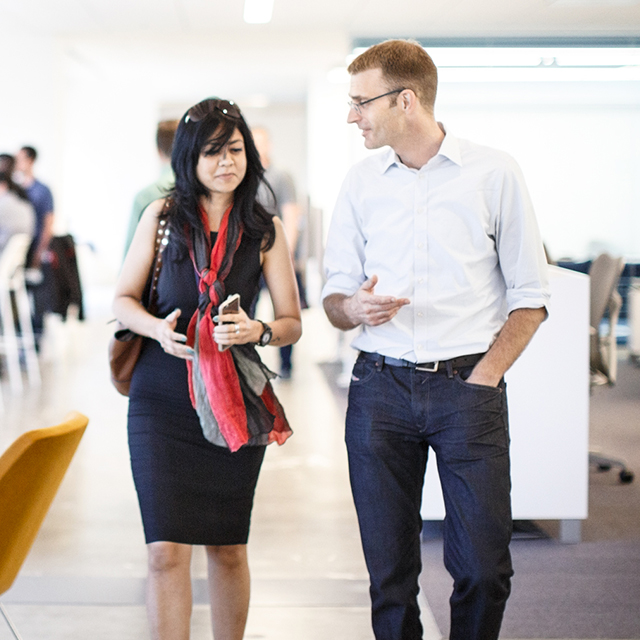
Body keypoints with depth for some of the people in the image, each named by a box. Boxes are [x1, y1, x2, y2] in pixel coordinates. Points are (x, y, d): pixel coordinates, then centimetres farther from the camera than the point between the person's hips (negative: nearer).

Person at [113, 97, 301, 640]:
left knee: (228, 550, 11)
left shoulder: (265, 229, 2)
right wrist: (158, 328, -14)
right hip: (161, 399, -1)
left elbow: (293, 323, 4)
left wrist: (256, 330, -17)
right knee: (167, 551, -7)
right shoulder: (164, 215, 2)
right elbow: (124, 299, 7)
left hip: (235, 401, 1)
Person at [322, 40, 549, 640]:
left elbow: (529, 295, 3)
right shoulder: (360, 183, 11)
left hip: (467, 386, -2)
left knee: (484, 568, -4)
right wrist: (354, 308, -9)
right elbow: (334, 295, 14)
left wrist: (486, 375, -8)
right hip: (379, 387, 3)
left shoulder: (493, 173, 1)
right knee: (389, 567, 5)